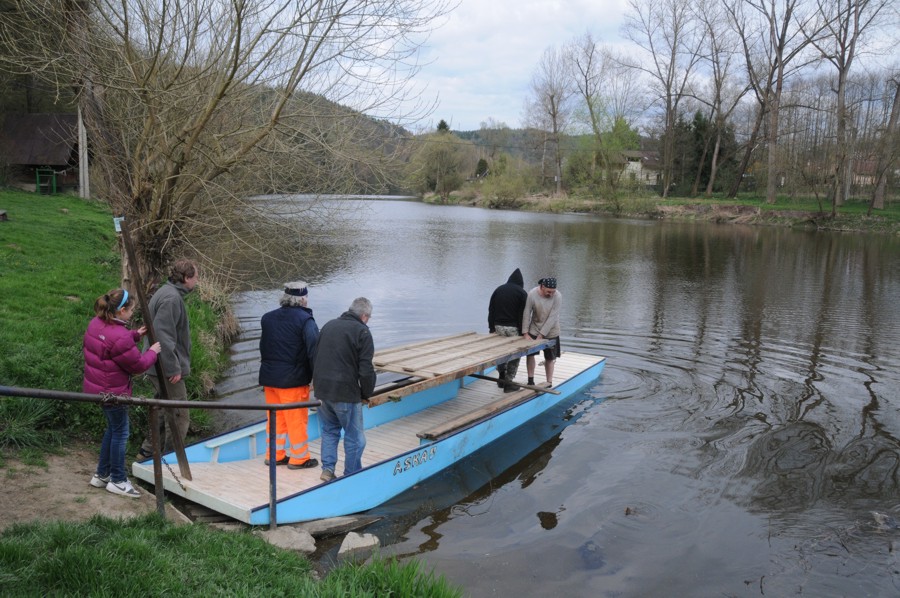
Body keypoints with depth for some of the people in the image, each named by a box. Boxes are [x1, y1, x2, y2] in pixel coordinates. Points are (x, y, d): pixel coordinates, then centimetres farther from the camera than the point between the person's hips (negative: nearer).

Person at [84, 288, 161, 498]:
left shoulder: (96, 323, 0)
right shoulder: (120, 337, -28)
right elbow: (138, 365, -18)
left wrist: (135, 335, 10)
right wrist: (152, 352, -2)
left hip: (96, 386, 10)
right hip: (113, 391, -10)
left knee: (112, 429, 23)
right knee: (120, 433, 6)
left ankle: (101, 475, 33)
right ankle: (117, 480, 19)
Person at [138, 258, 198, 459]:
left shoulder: (166, 293, 13)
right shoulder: (171, 298, -19)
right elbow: (162, 335, -26)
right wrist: (173, 368, -22)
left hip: (160, 367, 11)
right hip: (168, 369, -11)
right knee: (180, 416, -2)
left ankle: (148, 451, 32)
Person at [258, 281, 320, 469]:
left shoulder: (267, 318, 7)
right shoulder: (305, 320, -14)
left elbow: (263, 348, 13)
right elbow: (313, 351, -17)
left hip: (269, 377, 6)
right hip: (293, 380, -6)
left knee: (275, 418, 17)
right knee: (297, 420, 6)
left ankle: (275, 455, 27)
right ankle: (299, 458, 15)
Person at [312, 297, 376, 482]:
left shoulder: (328, 326, 12)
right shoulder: (362, 332, -8)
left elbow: (316, 358, 17)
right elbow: (366, 370, -13)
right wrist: (366, 394, 2)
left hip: (321, 389, 6)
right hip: (346, 392, -6)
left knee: (329, 430, 23)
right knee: (354, 437, 8)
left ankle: (327, 469, 20)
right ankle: (352, 475, 15)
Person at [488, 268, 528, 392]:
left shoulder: (498, 289, 10)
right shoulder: (522, 293, -3)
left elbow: (491, 310, 8)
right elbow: (523, 314, -7)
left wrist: (492, 328, 10)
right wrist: (522, 332, -3)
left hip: (498, 326, 4)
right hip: (513, 328, -4)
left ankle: (501, 378, 23)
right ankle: (508, 383, 4)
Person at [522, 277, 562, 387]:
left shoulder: (557, 296, -22)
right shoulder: (532, 294, -20)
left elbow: (552, 318, -23)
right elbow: (526, 314, -16)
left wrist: (541, 335, -24)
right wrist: (526, 333, -18)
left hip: (550, 331, -1)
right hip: (534, 329, 1)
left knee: (549, 357, 7)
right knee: (529, 353, 3)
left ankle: (549, 382, 18)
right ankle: (530, 380, 17)